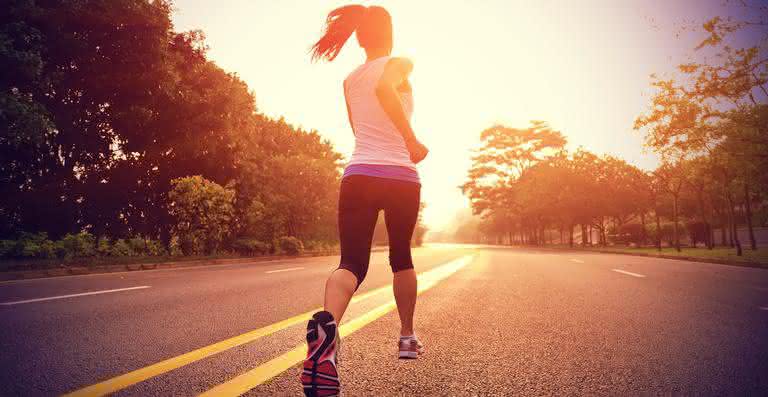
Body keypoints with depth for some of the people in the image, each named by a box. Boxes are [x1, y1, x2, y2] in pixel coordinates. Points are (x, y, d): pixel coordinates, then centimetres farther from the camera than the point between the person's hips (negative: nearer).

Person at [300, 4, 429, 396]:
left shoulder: (349, 80, 17)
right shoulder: (399, 64, 2)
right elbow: (383, 88, -22)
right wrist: (412, 141, -19)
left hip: (358, 174, 3)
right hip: (400, 176, -2)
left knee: (352, 262, -7)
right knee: (401, 255, 18)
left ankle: (327, 322, -39)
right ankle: (407, 336, 27)